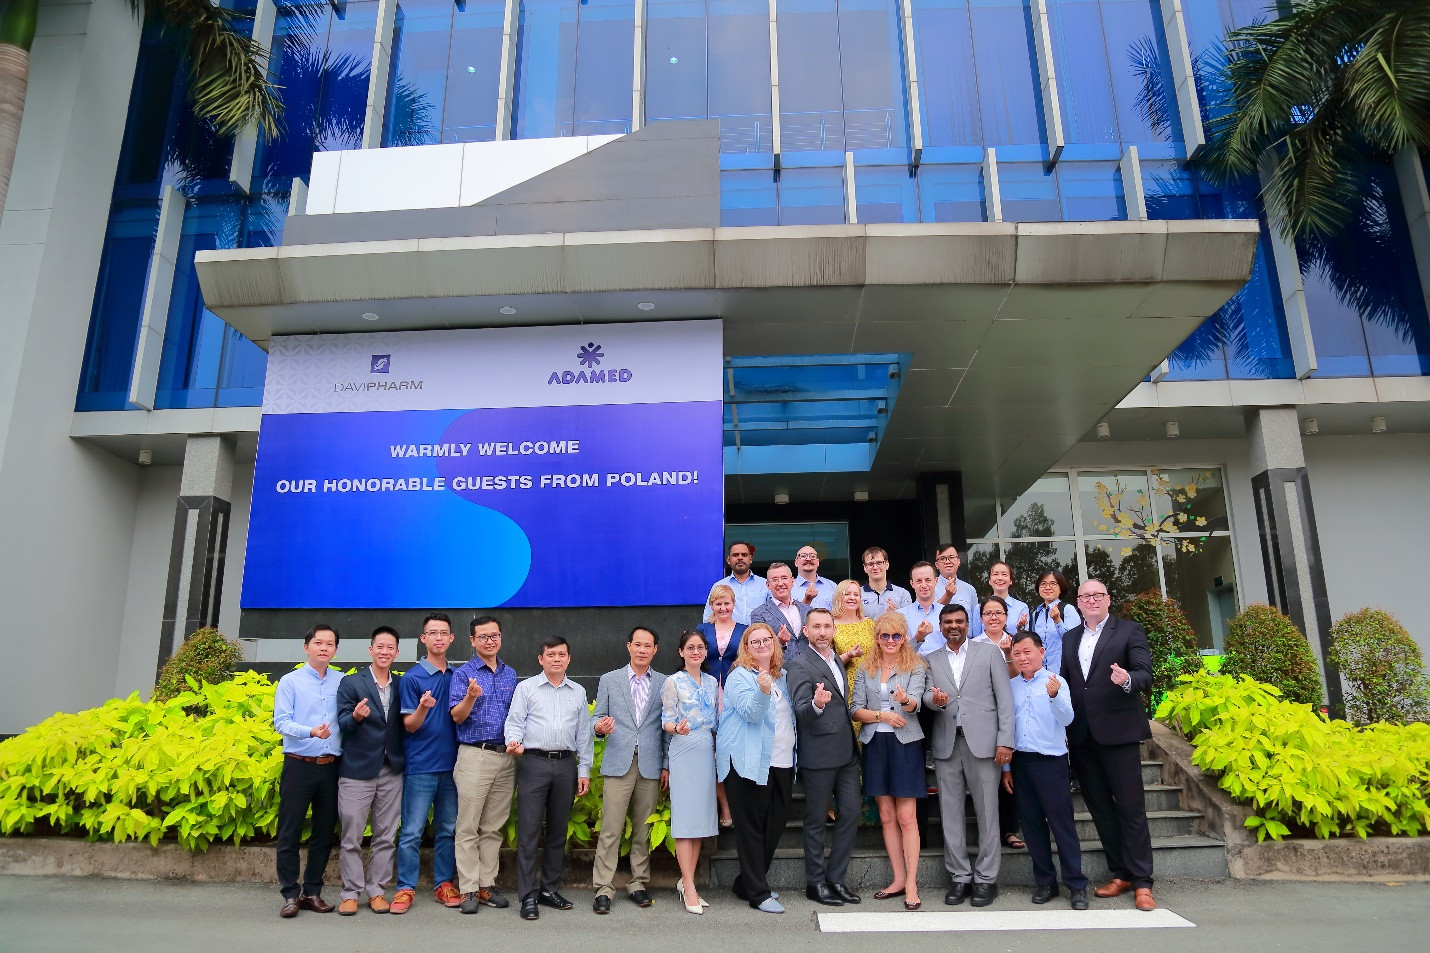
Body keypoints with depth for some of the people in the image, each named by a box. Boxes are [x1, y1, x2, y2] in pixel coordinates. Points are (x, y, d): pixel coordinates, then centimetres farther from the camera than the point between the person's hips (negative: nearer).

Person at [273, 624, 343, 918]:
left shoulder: (343, 682, 6)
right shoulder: (290, 681, 0)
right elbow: (281, 722, -8)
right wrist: (311, 731, -24)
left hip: (331, 767, 3)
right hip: (298, 765, -2)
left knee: (324, 833, 9)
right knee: (290, 833, 3)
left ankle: (312, 892, 21)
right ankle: (290, 895, 15)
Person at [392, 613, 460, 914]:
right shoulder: (412, 678, -5)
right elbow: (409, 725, -6)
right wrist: (423, 708, -25)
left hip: (451, 764, 4)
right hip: (421, 765, -4)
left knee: (448, 830, 11)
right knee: (412, 832, 1)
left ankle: (444, 884, 22)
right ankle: (405, 888, 12)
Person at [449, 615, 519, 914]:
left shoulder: (511, 675, 13)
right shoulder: (463, 674, 0)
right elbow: (457, 716, -9)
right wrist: (471, 697, -27)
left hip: (506, 757, 4)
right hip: (474, 756, -4)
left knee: (494, 827, 9)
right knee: (468, 827, -1)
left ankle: (487, 884, 17)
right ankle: (469, 889, 6)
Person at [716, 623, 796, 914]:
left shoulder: (782, 677, 15)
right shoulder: (739, 677, -7)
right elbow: (751, 713, -20)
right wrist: (762, 691, -37)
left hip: (781, 762, 8)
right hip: (749, 762, -8)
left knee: (775, 826, 12)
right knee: (751, 829, -1)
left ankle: (746, 884, 26)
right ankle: (758, 893, 7)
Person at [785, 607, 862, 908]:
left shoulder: (837, 662, 14)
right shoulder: (799, 666, -11)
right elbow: (801, 709, -21)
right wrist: (816, 704, -43)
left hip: (846, 752, 7)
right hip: (819, 754, -7)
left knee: (851, 814, 8)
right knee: (816, 821, 4)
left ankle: (836, 878, 20)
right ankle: (815, 883, 16)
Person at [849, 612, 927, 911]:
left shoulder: (916, 666, -1)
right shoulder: (865, 668, 8)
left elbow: (916, 703, -17)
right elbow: (855, 709, 3)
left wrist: (906, 700, -39)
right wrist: (881, 714, -13)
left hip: (905, 743, -3)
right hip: (875, 744, 4)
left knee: (906, 817, -3)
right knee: (886, 816, 9)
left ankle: (911, 884, 4)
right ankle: (898, 879, 19)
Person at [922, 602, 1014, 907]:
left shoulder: (989, 652, 6)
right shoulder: (931, 660, 13)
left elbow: (1004, 698, 2)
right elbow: (926, 694, 5)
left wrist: (1005, 741, -6)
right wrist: (934, 699, -19)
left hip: (982, 742, -2)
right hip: (946, 744, 3)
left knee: (987, 812, 1)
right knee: (950, 813, 6)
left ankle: (986, 878, 12)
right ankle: (960, 877, 16)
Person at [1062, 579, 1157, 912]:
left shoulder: (1129, 631, 0)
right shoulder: (1069, 638, 15)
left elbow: (1145, 675, -9)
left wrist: (1127, 680, -31)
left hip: (1118, 731, -5)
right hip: (1082, 735, 5)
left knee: (1131, 807, -2)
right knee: (1100, 807, 11)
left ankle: (1142, 882, 6)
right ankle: (1120, 874, 22)